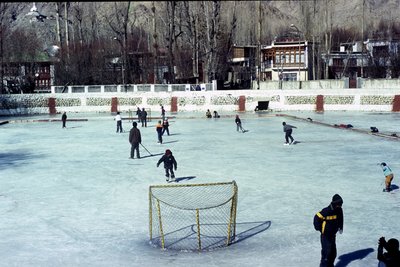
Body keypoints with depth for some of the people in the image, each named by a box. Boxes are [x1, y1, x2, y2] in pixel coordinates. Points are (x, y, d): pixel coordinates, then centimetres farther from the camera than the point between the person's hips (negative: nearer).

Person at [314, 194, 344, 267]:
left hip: (333, 234, 7)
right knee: (326, 251, -9)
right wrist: (319, 228, -13)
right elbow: (317, 217, -17)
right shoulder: (326, 211, -25)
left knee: (333, 252, 14)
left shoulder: (339, 210, -2)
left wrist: (340, 227, 11)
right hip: (325, 235, -7)